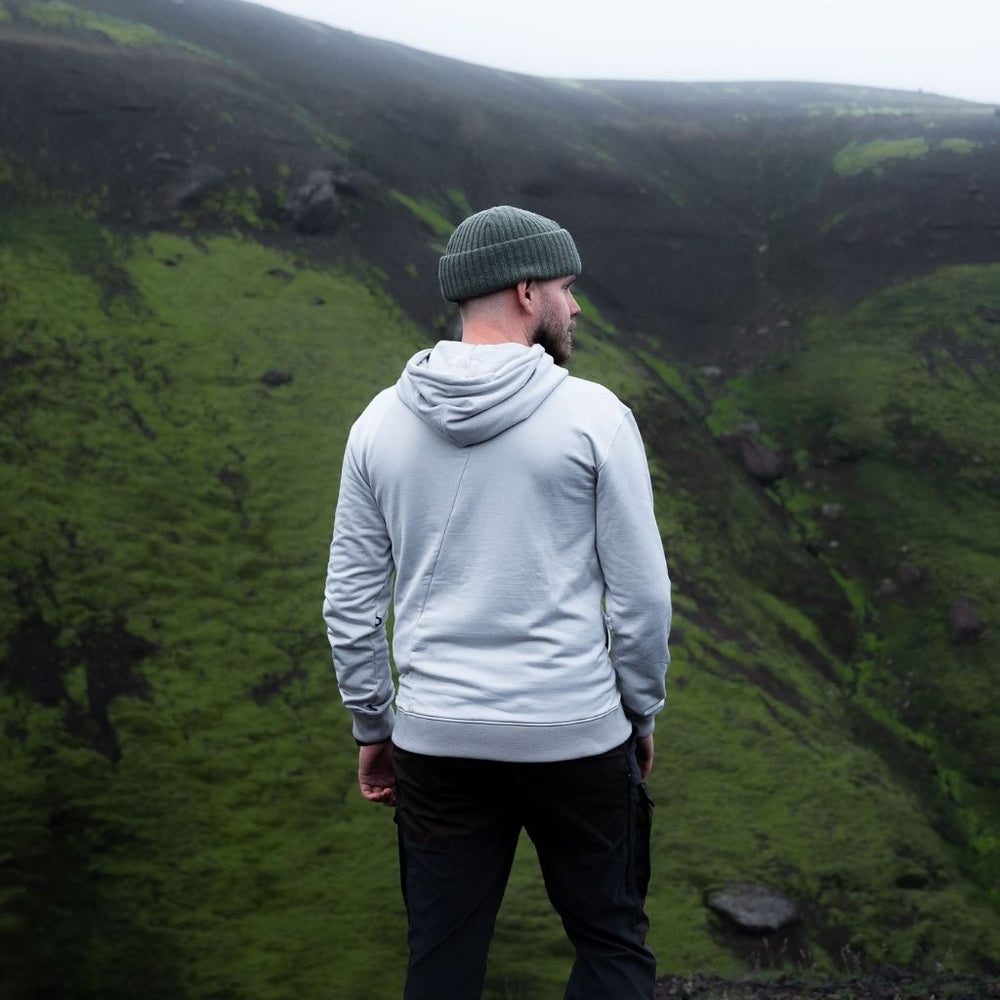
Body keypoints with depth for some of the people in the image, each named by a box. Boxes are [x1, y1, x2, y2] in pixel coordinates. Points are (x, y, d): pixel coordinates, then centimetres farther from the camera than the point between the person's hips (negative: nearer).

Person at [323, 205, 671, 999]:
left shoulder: (382, 421, 1)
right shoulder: (593, 414, -9)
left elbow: (351, 601, 5)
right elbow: (641, 591, -7)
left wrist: (372, 727, 16)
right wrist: (641, 712, 8)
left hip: (437, 742, 3)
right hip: (576, 736, -3)